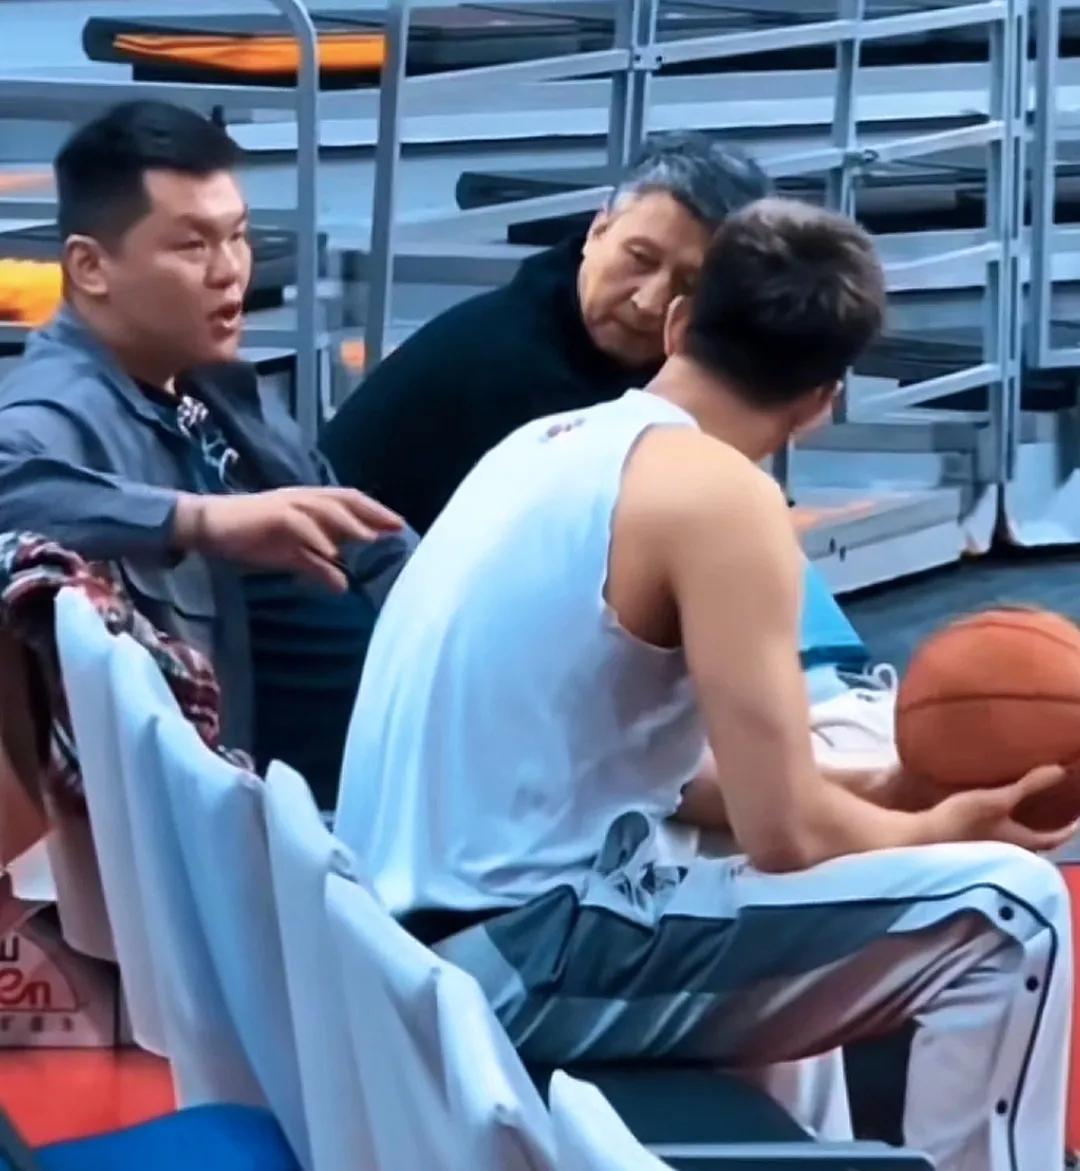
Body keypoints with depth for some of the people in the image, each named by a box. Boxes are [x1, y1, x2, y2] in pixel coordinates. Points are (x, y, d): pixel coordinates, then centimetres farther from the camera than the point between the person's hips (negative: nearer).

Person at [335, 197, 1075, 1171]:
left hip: (423, 945, 9)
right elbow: (783, 833, -15)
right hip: (524, 960, -9)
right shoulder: (719, 494, -12)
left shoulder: (556, 446, 13)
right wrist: (932, 832, 5)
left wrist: (863, 800, 17)